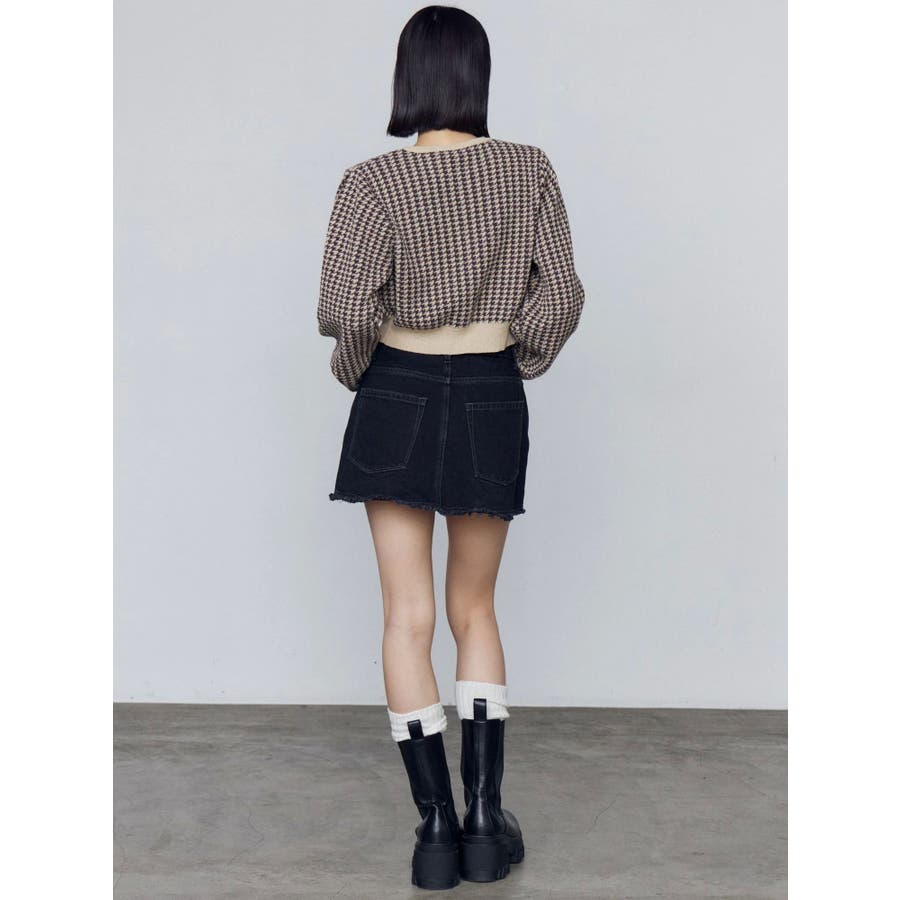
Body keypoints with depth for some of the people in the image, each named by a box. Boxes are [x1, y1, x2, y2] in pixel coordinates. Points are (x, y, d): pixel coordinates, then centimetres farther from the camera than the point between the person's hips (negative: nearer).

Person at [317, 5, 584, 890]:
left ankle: (436, 824, 6)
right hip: (491, 404, 2)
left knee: (409, 617, 6)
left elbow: (345, 308, -18)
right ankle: (485, 816, 8)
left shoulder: (372, 180, -10)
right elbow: (560, 298, -5)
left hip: (397, 399, -1)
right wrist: (518, 364, 11)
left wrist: (353, 368, 3)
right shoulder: (530, 169, -3)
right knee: (474, 611, 15)